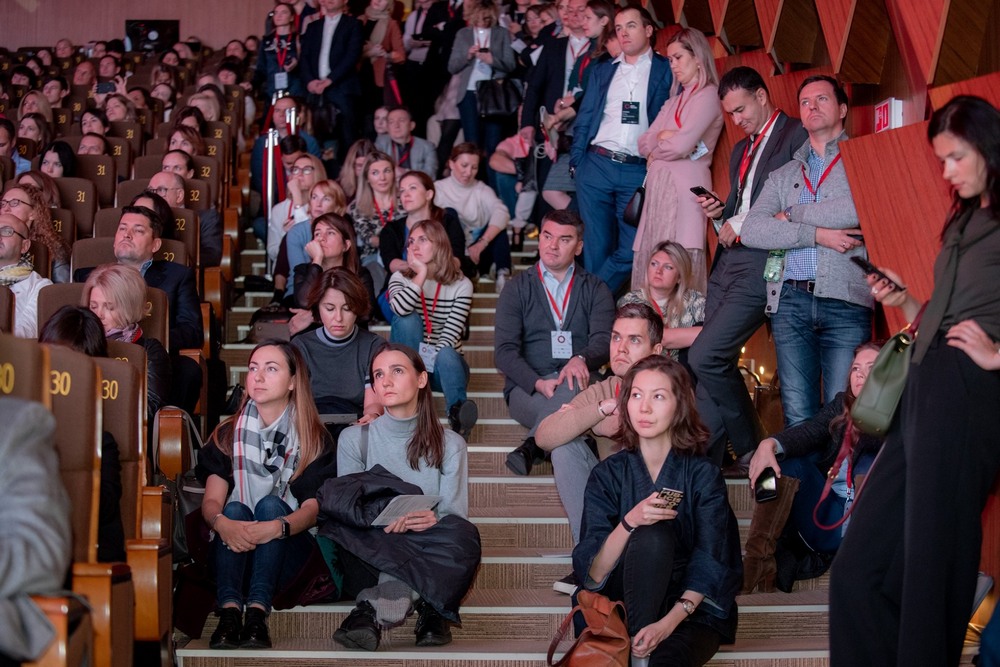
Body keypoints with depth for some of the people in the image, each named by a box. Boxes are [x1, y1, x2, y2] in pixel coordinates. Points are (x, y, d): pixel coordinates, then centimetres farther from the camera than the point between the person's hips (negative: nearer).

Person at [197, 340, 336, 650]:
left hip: (288, 549, -1)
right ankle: (229, 612, -47)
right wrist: (221, 523, -30)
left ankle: (257, 612, -46)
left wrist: (277, 527, -32)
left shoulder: (314, 440, 4)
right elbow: (211, 500, -4)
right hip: (235, 547, 1)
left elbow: (313, 507, -9)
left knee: (270, 504, -27)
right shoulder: (227, 435, 9)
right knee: (235, 508, -27)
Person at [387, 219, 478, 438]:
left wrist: (429, 360, -29)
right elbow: (400, 309, -25)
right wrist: (421, 274, -22)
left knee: (446, 357, -36)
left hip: (444, 362, -1)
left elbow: (450, 335, -16)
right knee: (409, 319, -27)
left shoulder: (461, 285, -5)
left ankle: (457, 411, -58)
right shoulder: (400, 278, 0)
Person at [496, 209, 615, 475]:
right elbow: (505, 351, 1)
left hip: (580, 382, 1)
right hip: (527, 389, -1)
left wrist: (581, 360, -27)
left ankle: (532, 444, -40)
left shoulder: (596, 290, 15)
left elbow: (604, 341, -2)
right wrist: (538, 383, -19)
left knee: (572, 385, -38)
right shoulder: (518, 290, 12)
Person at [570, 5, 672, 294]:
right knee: (596, 245, 2)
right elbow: (584, 117, 16)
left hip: (640, 172, -2)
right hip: (596, 166, 2)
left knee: (631, 249, -5)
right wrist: (576, 160, 6)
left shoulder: (667, 71, 5)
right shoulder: (602, 70, 16)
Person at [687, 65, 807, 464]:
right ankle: (707, 456, 13)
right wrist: (720, 214, 6)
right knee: (716, 364, 6)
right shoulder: (740, 151, 24)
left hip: (761, 264, -9)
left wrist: (740, 226, -10)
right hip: (726, 263, 9)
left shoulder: (798, 137, -5)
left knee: (704, 357, -14)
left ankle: (749, 446, 3)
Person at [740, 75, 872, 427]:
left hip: (845, 301, -3)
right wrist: (816, 234, -8)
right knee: (797, 417, 1)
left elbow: (858, 210, -11)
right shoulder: (783, 175, 21)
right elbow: (752, 230, 5)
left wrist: (793, 215, 2)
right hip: (791, 299, 3)